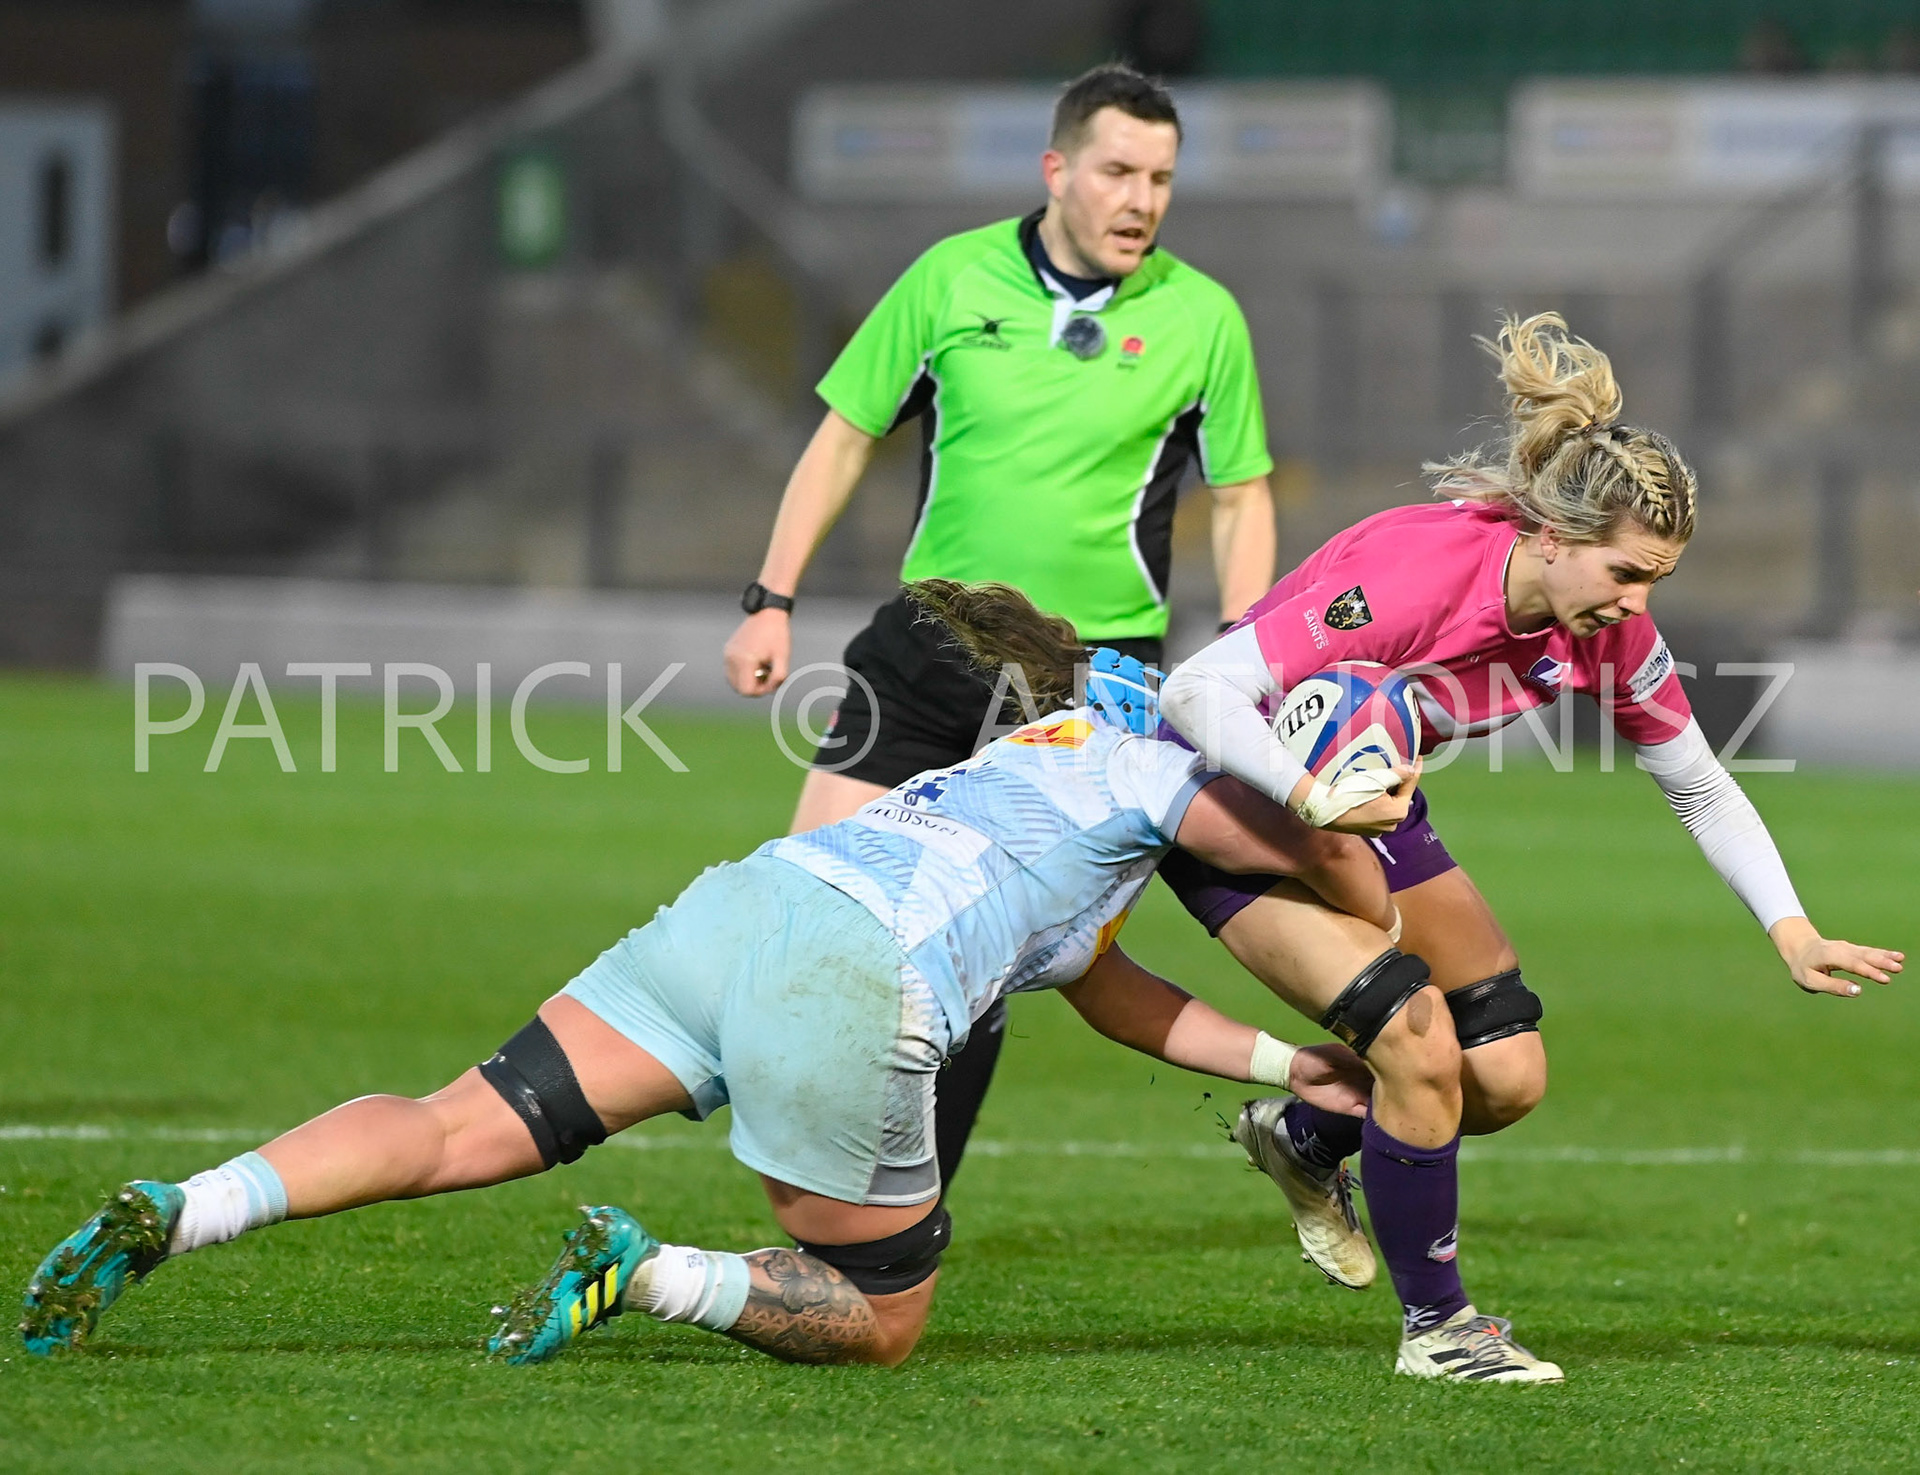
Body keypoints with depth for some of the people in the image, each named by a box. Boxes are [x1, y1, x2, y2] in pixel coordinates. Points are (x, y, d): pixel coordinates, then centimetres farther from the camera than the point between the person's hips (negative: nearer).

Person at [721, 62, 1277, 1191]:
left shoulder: (1202, 317, -2)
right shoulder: (955, 276, 0)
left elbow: (1242, 498, 8)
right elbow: (847, 438, 8)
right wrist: (772, 601, 3)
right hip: (932, 642, 1)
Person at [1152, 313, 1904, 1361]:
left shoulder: (1609, 629, -13)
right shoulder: (1417, 571, -34)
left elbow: (1702, 790, 1)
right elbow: (1196, 691, -37)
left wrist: (1794, 935, -9)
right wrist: (1317, 800, -49)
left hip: (1368, 804, 7)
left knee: (1506, 1078, 1)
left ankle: (1303, 1139, 29)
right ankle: (1435, 1326, -4)